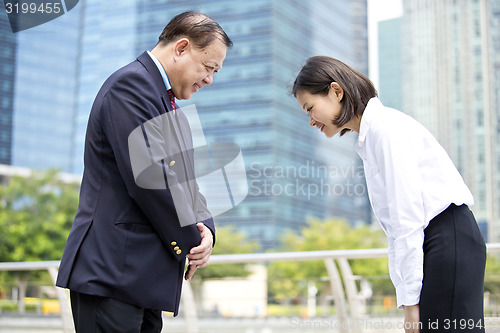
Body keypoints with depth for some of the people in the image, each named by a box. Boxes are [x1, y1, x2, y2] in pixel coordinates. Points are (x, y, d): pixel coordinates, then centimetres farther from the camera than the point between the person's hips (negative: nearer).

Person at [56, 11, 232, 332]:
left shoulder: (170, 106, 21)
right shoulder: (131, 83, -11)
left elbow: (183, 180, 19)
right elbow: (148, 178, -20)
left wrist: (205, 228, -2)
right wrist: (190, 242, -10)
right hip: (114, 270, -10)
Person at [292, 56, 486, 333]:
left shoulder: (385, 126, -11)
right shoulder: (368, 139, 18)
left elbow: (407, 215, -16)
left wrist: (409, 298, -15)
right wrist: (405, 293, 12)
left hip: (449, 241, -9)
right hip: (431, 247, 9)